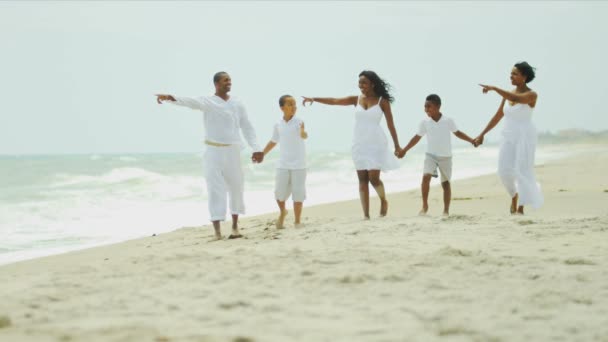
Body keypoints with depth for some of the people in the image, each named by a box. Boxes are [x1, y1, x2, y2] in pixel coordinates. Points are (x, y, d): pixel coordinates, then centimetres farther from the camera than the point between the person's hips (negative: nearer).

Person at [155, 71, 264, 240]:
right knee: (215, 191, -7)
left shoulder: (238, 104, 7)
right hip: (213, 152, -3)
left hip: (233, 151, 3)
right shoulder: (207, 101, -4)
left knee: (236, 188, 9)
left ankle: (235, 227, 26)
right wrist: (170, 97, -45)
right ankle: (217, 233, -8)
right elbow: (190, 101, -24)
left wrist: (256, 149, -4)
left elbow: (247, 128, 7)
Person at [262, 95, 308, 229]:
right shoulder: (278, 125, 3)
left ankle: (297, 222, 11)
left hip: (299, 165, -3)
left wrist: (303, 132, -52)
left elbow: (304, 136, -29)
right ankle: (282, 212, 32)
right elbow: (273, 142, 19)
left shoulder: (299, 122, -9)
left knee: (298, 194, -1)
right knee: (279, 193, 2)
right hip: (283, 165, 3)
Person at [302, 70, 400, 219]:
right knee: (362, 179, 2)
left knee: (373, 178, -10)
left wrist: (397, 146, -1)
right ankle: (366, 215, 4)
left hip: (376, 143, -4)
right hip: (359, 144, 4)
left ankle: (383, 201, 21)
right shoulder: (356, 99, 3)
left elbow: (391, 124, -2)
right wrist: (314, 99, -18)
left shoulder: (382, 101, -4)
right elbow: (335, 101, -6)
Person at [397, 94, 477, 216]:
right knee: (426, 176, -21)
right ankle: (425, 206, -14)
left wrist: (471, 140, -2)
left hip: (445, 157, 0)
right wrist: (404, 150, 10)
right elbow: (417, 137, 8)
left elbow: (457, 133, 7)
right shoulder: (425, 123, -4)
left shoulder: (448, 121, -7)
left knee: (445, 183, 7)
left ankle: (446, 211, 14)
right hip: (431, 155, 0)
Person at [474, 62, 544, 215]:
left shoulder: (532, 95, -11)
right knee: (504, 171, -6)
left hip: (525, 137, -5)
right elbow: (498, 116, 13)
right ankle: (514, 195, 22)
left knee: (522, 172, -10)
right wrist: (482, 134, 11)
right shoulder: (509, 94, 9)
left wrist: (494, 88, -33)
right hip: (509, 137, 5)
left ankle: (520, 209, -7)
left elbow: (516, 99, -33)